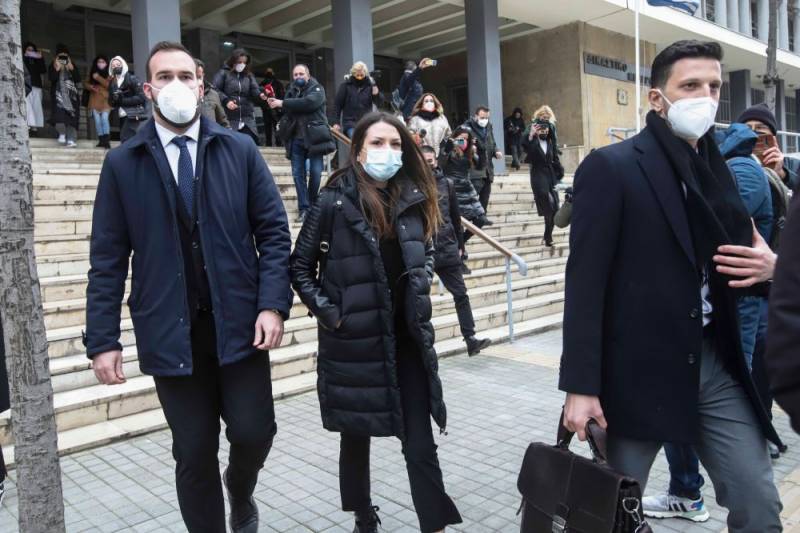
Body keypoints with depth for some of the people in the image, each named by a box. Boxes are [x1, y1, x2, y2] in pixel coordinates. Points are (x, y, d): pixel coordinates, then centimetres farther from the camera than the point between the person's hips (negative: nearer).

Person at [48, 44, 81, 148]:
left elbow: (78, 79, 2)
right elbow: (51, 78, -5)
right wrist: (57, 69, -16)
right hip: (59, 94, -1)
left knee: (72, 116, -7)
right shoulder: (53, 66, 9)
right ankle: (62, 134, -6)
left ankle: (71, 139, -10)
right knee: (60, 112, -21)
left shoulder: (72, 66, 13)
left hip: (71, 95, 1)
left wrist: (71, 69, -9)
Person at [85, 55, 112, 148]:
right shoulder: (92, 73, 16)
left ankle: (107, 140, -19)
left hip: (105, 100, -4)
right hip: (95, 100, 4)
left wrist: (98, 78, -12)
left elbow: (109, 85, -10)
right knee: (97, 120, -1)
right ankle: (101, 140, 5)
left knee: (104, 119, -18)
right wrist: (91, 87, -4)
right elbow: (85, 84, 16)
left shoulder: (109, 74, 4)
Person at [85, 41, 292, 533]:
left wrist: (273, 304, -10)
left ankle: (241, 492, 36)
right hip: (170, 330, 0)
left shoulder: (241, 150, 4)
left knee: (254, 431, 0)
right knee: (194, 453, 7)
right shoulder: (122, 163, 3)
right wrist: (103, 339, -3)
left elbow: (274, 232, 1)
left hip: (239, 321, 0)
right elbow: (108, 258, 2)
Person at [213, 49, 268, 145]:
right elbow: (214, 90, -4)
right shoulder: (223, 73, 4)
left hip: (247, 120, 3)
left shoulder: (249, 75, 15)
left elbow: (255, 90, 1)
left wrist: (261, 94, -22)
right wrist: (226, 101, -19)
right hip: (228, 119, -3)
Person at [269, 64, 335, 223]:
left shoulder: (317, 89, 1)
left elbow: (308, 102, -19)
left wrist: (282, 103, -18)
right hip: (296, 139, 4)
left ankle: (314, 206, 15)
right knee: (298, 173, 0)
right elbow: (287, 111, 8)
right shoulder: (291, 91, 16)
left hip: (313, 137, -4)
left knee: (315, 172, -2)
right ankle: (304, 208, 4)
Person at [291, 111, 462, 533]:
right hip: (354, 342, -2)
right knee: (356, 438, 16)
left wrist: (422, 288, 6)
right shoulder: (334, 203, -9)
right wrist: (328, 313, -10)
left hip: (406, 338, 3)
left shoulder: (413, 200, 3)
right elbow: (300, 266, -2)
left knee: (421, 446, 2)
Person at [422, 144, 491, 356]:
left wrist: (460, 245, 11)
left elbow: (456, 217, 11)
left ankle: (470, 339, 9)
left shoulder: (447, 183, 6)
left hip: (447, 249, 3)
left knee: (461, 294, 3)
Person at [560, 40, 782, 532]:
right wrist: (581, 386, -17)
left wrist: (766, 266, -4)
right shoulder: (611, 167, -10)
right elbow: (585, 283, -15)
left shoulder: (717, 169, 11)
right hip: (638, 371, -6)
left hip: (717, 365, 6)